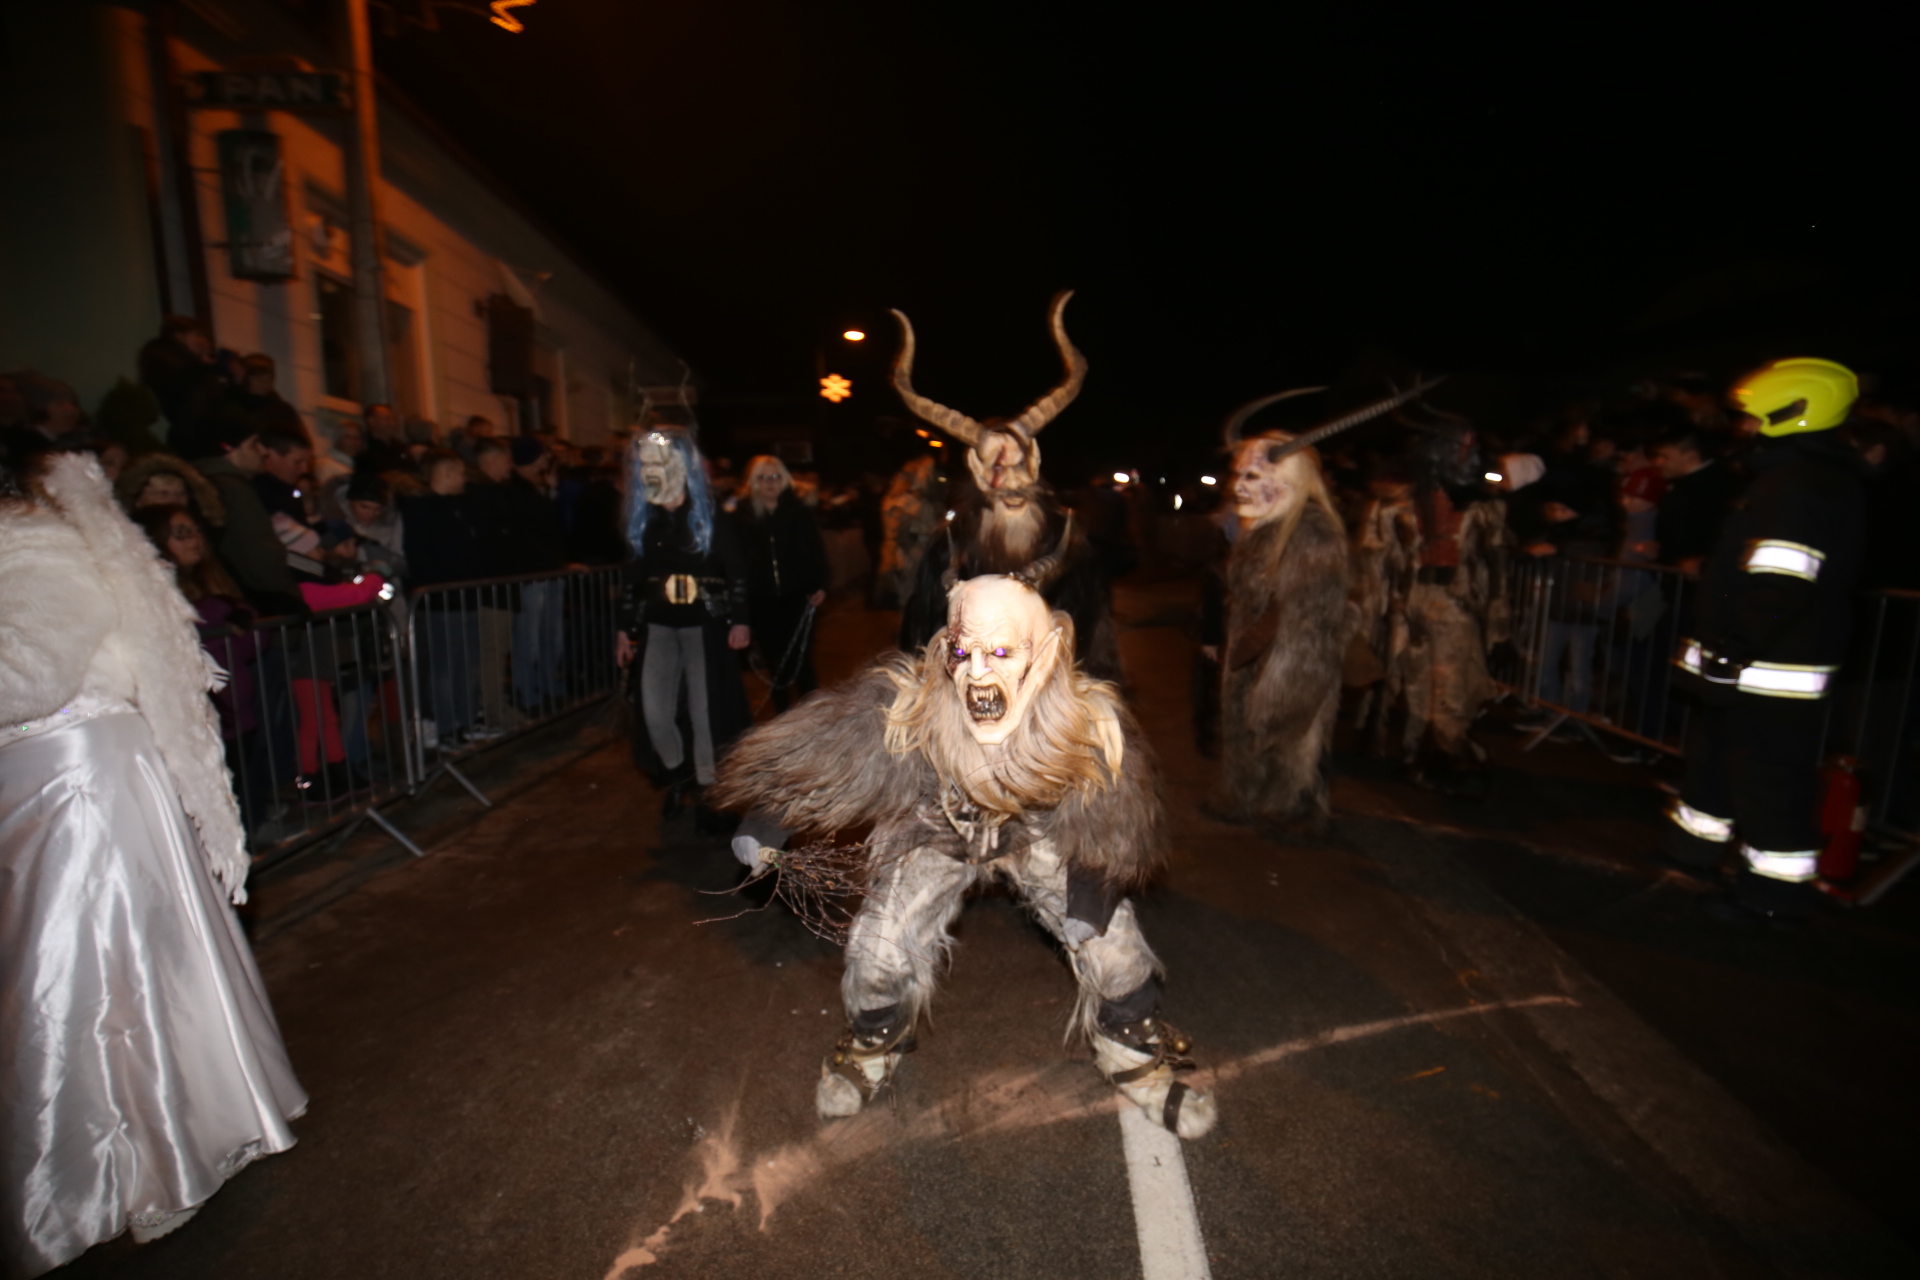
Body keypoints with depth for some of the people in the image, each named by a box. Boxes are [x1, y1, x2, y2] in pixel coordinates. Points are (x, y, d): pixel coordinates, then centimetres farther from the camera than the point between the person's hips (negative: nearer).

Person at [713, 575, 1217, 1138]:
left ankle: (1138, 1061, 31)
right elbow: (814, 745, -22)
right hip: (938, 829, 0)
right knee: (882, 946, -1)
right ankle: (871, 1049, 35)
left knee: (1110, 940, -1)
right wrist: (762, 823, -12)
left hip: (1041, 833, 1)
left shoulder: (1088, 720, -34)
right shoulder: (906, 705, -37)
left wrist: (1089, 897, -8)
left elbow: (1110, 822, -15)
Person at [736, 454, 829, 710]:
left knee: (801, 660, 0)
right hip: (763, 601, 1)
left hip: (797, 597, -1)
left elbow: (816, 552, 1)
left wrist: (820, 585, -9)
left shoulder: (799, 512, 2)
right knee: (775, 662, 9)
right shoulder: (743, 516, 1)